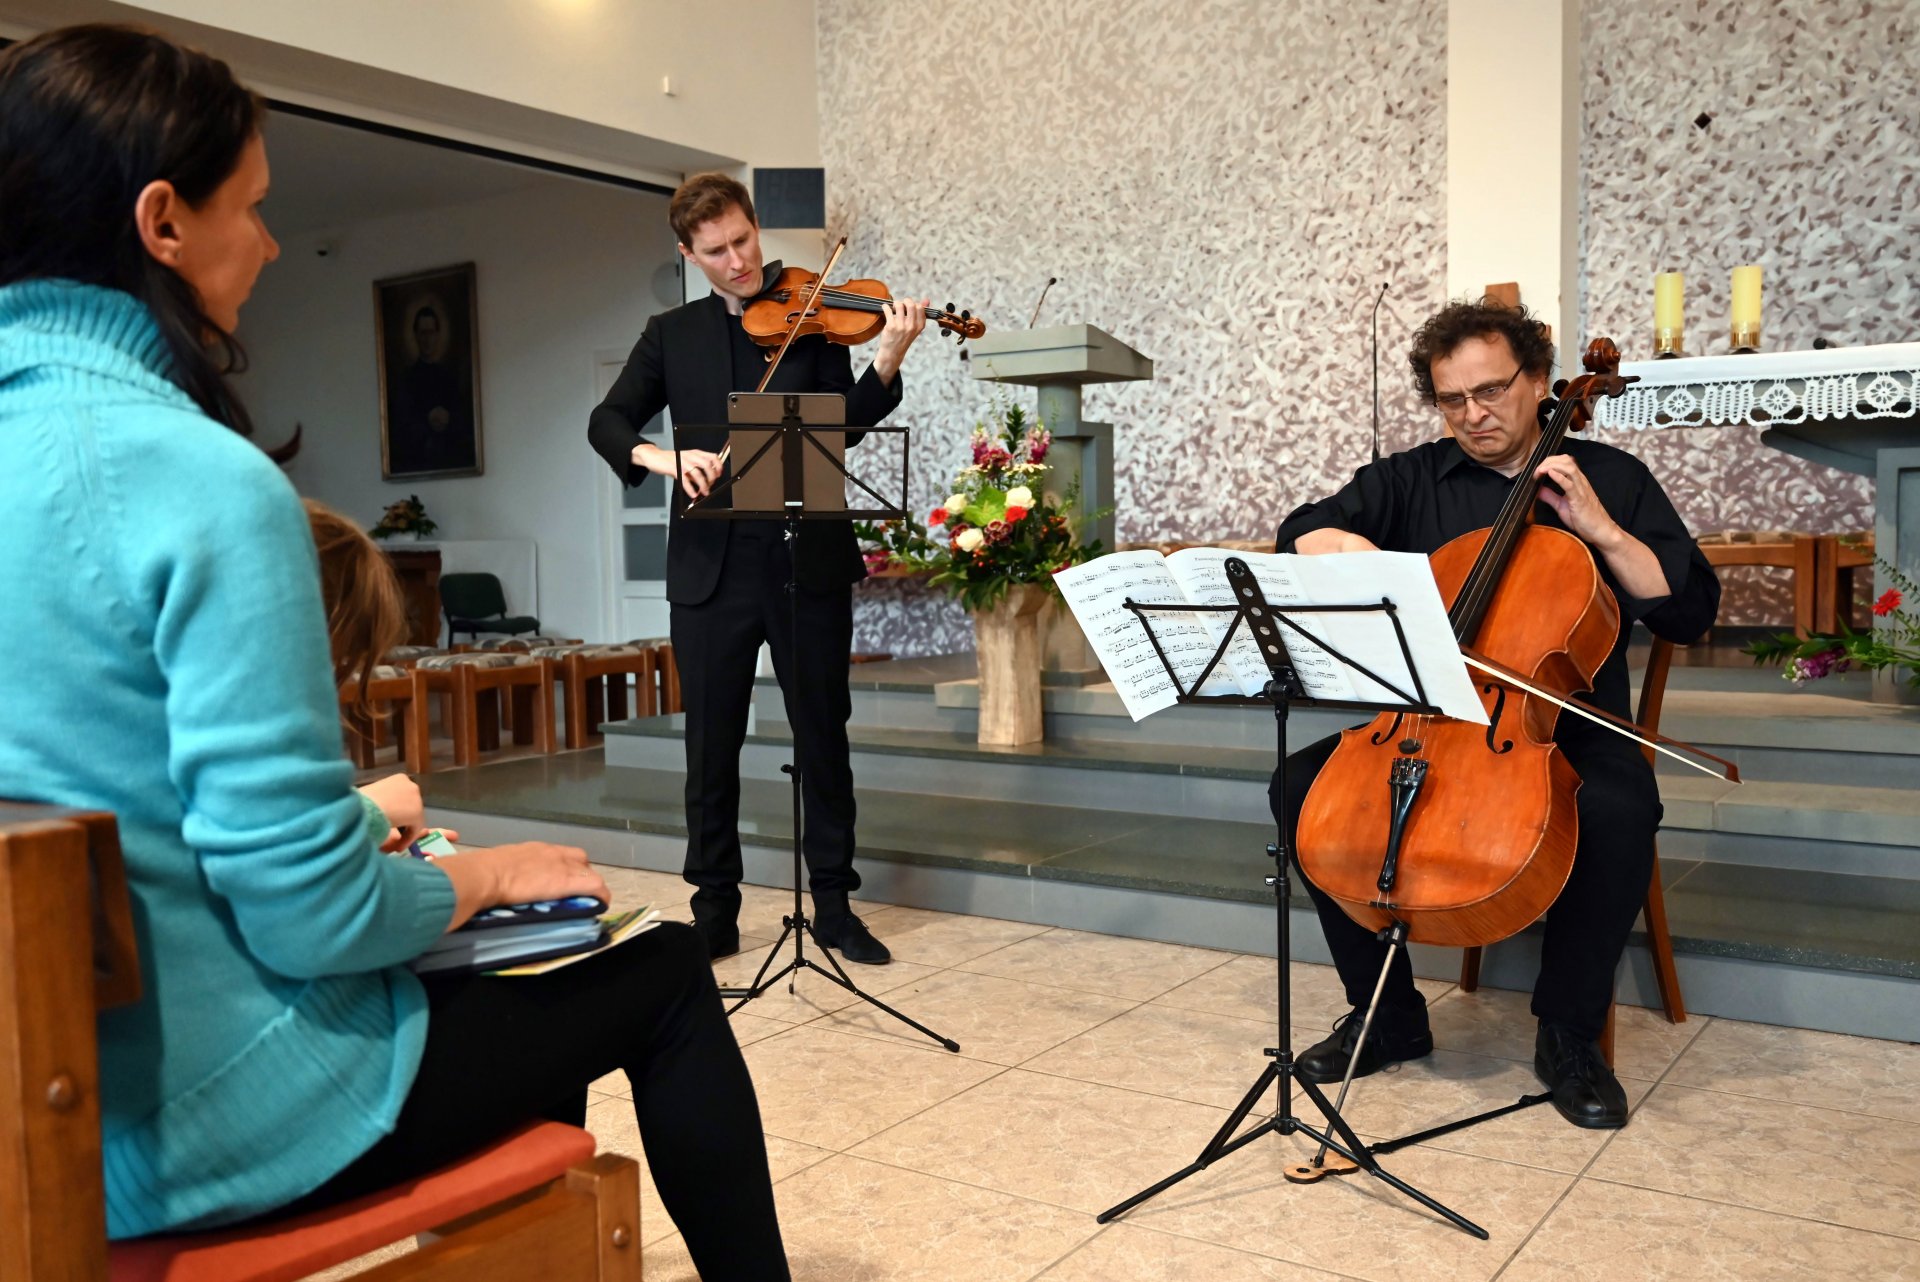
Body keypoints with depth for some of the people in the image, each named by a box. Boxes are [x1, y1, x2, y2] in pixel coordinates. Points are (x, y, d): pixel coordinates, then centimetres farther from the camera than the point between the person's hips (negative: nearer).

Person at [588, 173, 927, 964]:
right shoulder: (671, 335, 12)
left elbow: (845, 423, -4)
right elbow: (607, 422, 5)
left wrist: (889, 360, -22)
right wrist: (659, 457, -16)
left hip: (809, 558, -1)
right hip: (710, 565, 2)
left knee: (823, 737, 6)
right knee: (711, 745, 7)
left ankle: (834, 905, 17)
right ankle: (715, 909, 19)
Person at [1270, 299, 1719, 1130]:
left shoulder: (1611, 478, 8)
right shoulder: (1410, 480, 11)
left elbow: (1691, 612, 2)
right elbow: (1304, 533, -2)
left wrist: (1601, 529, -9)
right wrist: (1355, 550, -24)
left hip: (1567, 728, -2)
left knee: (1620, 810, -34)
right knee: (1302, 785, -20)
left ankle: (1569, 1035, -11)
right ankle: (1388, 1014, -4)